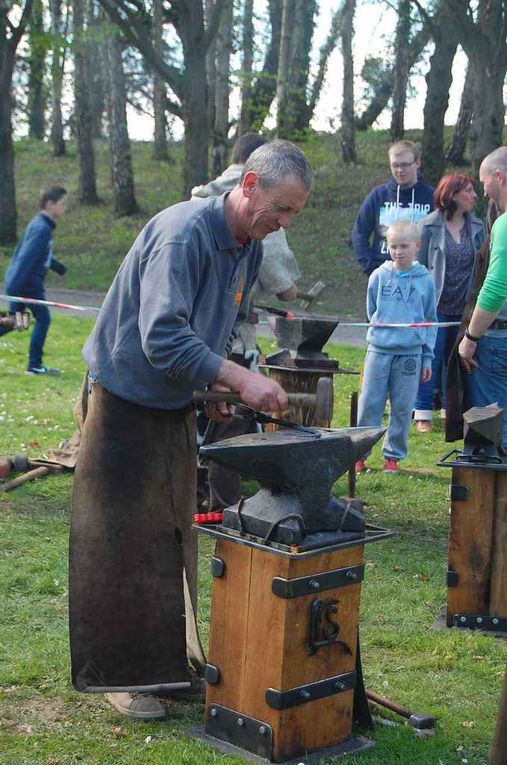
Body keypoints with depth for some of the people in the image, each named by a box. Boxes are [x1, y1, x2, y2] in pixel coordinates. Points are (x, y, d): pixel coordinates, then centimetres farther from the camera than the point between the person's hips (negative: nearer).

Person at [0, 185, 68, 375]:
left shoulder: (39, 224, 13)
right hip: (29, 283, -9)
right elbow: (27, 257, -24)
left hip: (18, 282, 9)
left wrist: (59, 268, 36)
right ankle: (35, 365, 9)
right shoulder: (42, 228, -18)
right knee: (43, 319, 3)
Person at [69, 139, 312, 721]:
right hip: (124, 404, -8)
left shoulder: (251, 248, 3)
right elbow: (162, 336, -33)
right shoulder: (184, 232, -25)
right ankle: (121, 673, 9)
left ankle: (167, 661, 23)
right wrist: (241, 379, -34)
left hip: (175, 407, 8)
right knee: (123, 541, -1)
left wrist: (215, 386, 2)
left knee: (172, 537, 12)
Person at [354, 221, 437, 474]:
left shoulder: (425, 280, 4)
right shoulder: (378, 277, 3)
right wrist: (380, 330, 8)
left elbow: (430, 321, 9)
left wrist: (427, 358, 6)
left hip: (411, 353, 0)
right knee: (369, 403, 1)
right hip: (379, 350, 0)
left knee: (402, 408, 5)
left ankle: (393, 455, 16)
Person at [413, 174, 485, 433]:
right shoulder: (430, 226, -5)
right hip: (436, 305, -4)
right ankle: (423, 412, 5)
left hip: (464, 307, 4)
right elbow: (419, 265, -3)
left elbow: (481, 266, 8)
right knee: (431, 357, -3)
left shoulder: (476, 227, 7)